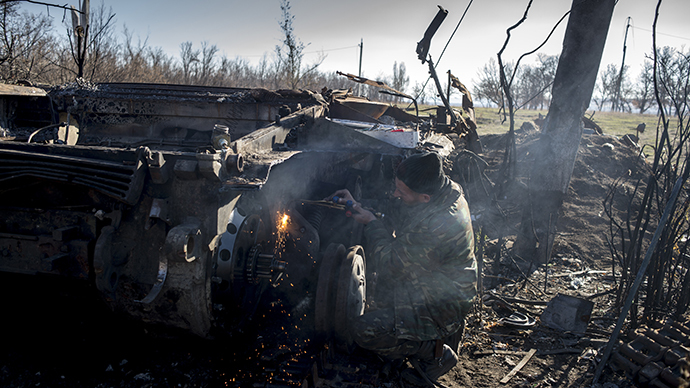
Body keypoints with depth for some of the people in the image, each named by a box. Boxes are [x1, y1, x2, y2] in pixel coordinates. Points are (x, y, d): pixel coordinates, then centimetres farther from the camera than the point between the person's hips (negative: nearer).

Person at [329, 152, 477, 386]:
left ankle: (436, 354, 6)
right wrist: (360, 207, 2)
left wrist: (371, 223, -11)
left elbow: (391, 262, -23)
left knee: (363, 330, -15)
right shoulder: (443, 189, -8)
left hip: (441, 303, -10)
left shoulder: (438, 225, -37)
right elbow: (395, 217, 10)